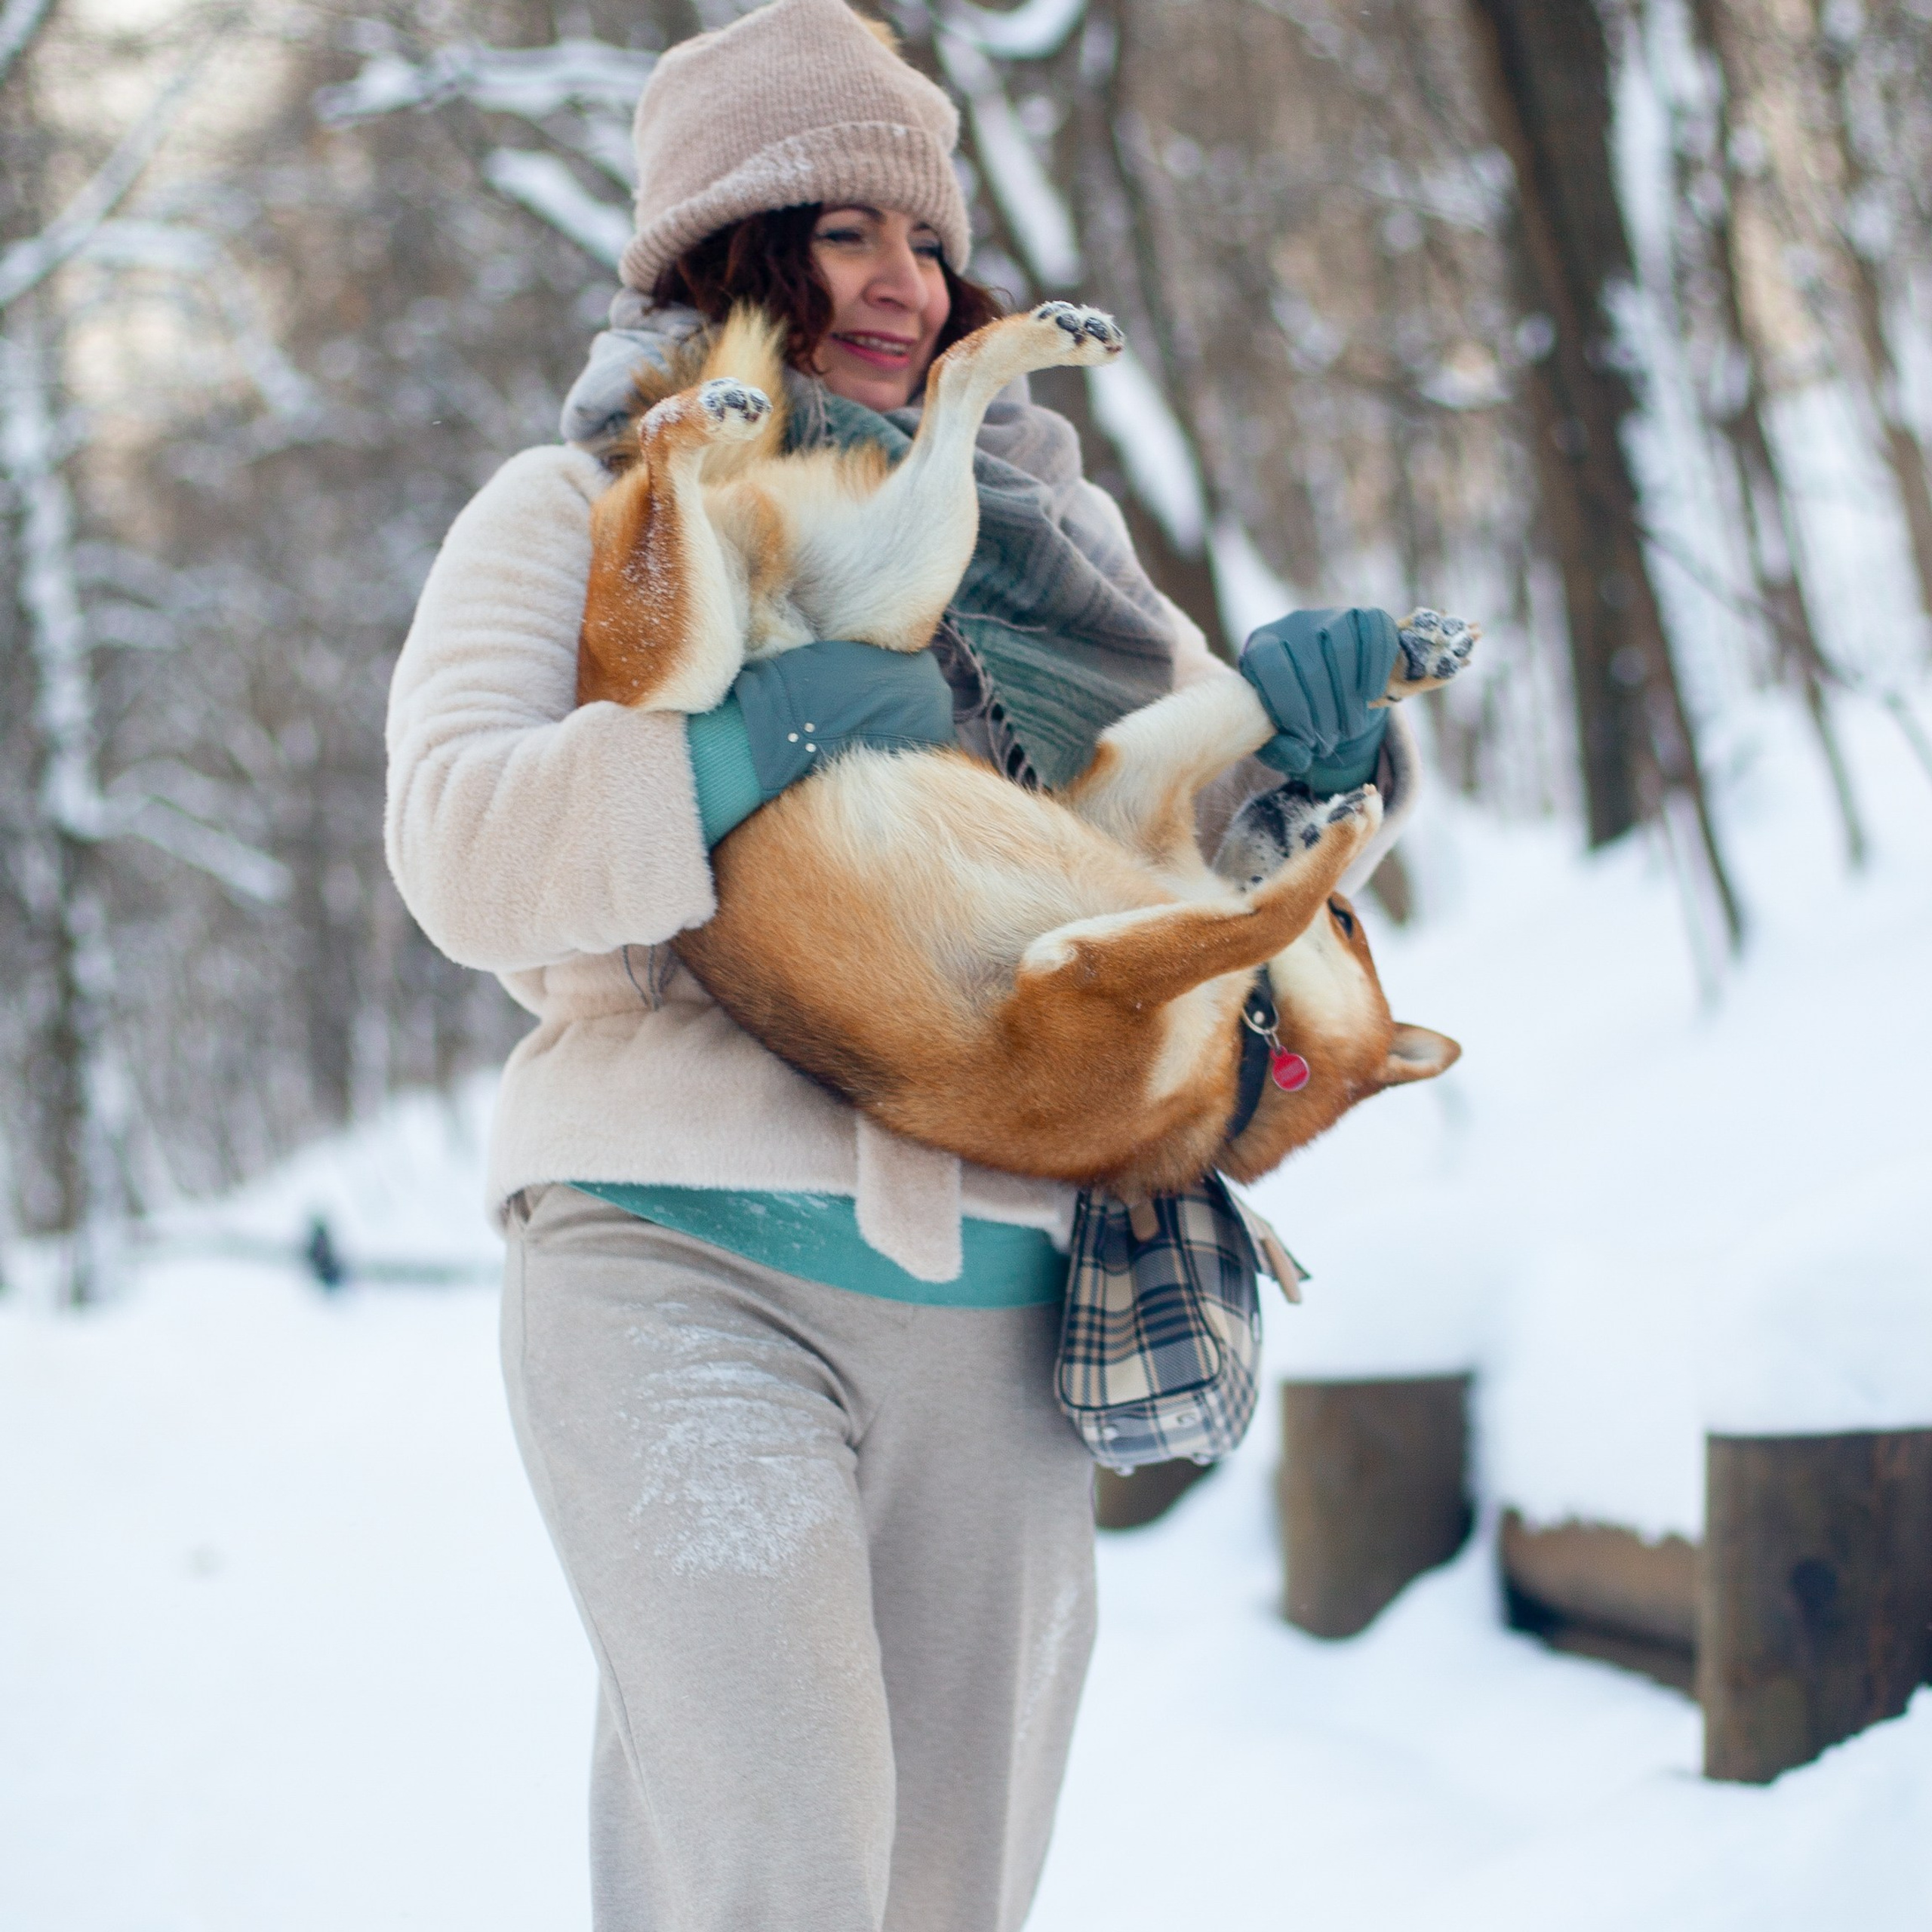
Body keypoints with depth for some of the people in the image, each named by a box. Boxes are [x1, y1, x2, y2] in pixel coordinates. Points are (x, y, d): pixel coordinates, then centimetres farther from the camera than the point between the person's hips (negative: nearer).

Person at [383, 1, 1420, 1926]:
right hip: (686, 1263, -4)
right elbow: (462, 851, -7)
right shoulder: (581, 507, 7)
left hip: (991, 1297, 5)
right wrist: (750, 743, -20)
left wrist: (1307, 738, 0)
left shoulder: (1028, 522, 18)